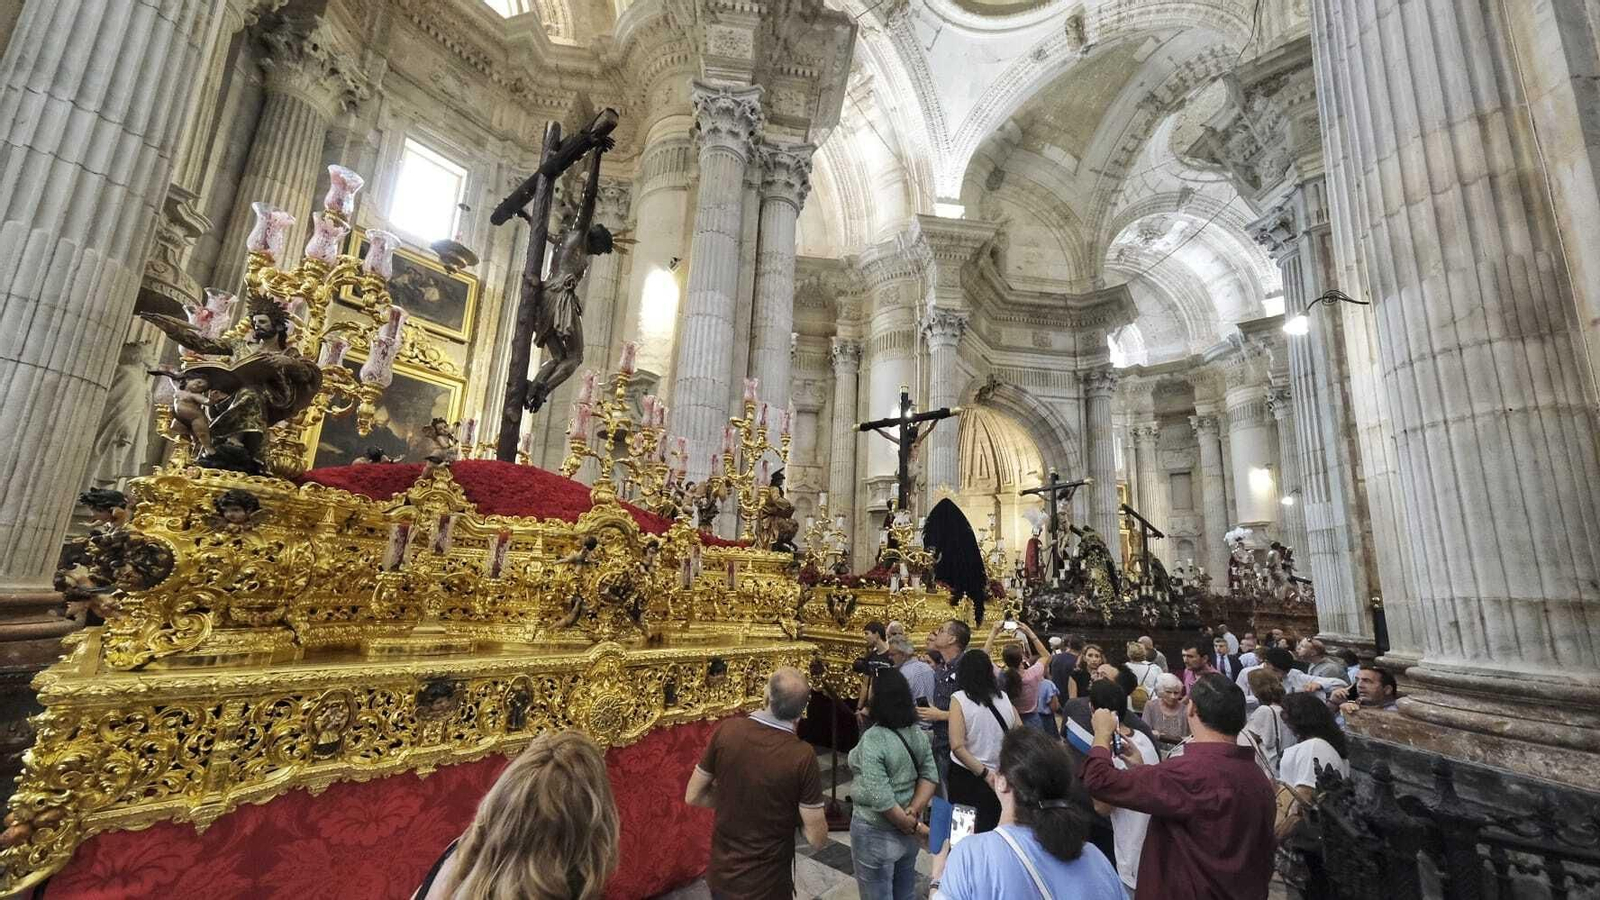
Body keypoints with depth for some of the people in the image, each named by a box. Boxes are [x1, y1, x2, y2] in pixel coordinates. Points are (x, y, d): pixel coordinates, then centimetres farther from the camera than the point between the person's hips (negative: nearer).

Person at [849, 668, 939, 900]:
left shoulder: (873, 740, -26)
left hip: (876, 833, -6)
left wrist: (911, 825, -15)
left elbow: (880, 798, -27)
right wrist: (913, 812, -11)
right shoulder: (918, 733, -4)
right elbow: (930, 775, -3)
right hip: (908, 830, 7)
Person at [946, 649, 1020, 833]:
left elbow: (957, 747, -19)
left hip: (966, 776, -3)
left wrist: (985, 773, -15)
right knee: (994, 830, 20)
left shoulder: (959, 699, -12)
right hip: (1001, 777, 4)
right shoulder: (1004, 698, -1)